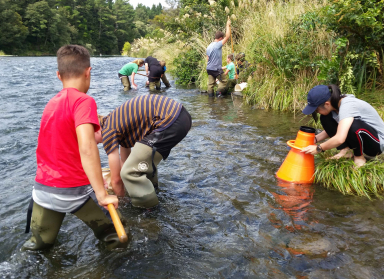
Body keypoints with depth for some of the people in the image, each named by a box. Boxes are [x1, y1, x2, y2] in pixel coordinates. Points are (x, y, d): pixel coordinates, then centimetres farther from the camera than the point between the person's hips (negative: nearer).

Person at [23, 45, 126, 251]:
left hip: (43, 190, 6)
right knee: (113, 235, 17)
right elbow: (86, 148, -30)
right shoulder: (83, 101, -16)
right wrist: (102, 195, -28)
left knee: (39, 245, 29)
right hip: (74, 192, -6)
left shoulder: (52, 103, 8)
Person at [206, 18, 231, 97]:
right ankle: (218, 93, -6)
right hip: (217, 69, -8)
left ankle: (210, 97, 6)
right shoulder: (218, 45, -12)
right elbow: (227, 36, -15)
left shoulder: (209, 46, 13)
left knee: (211, 84, 7)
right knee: (223, 82, 5)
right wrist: (228, 25, -5)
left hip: (209, 68, 8)